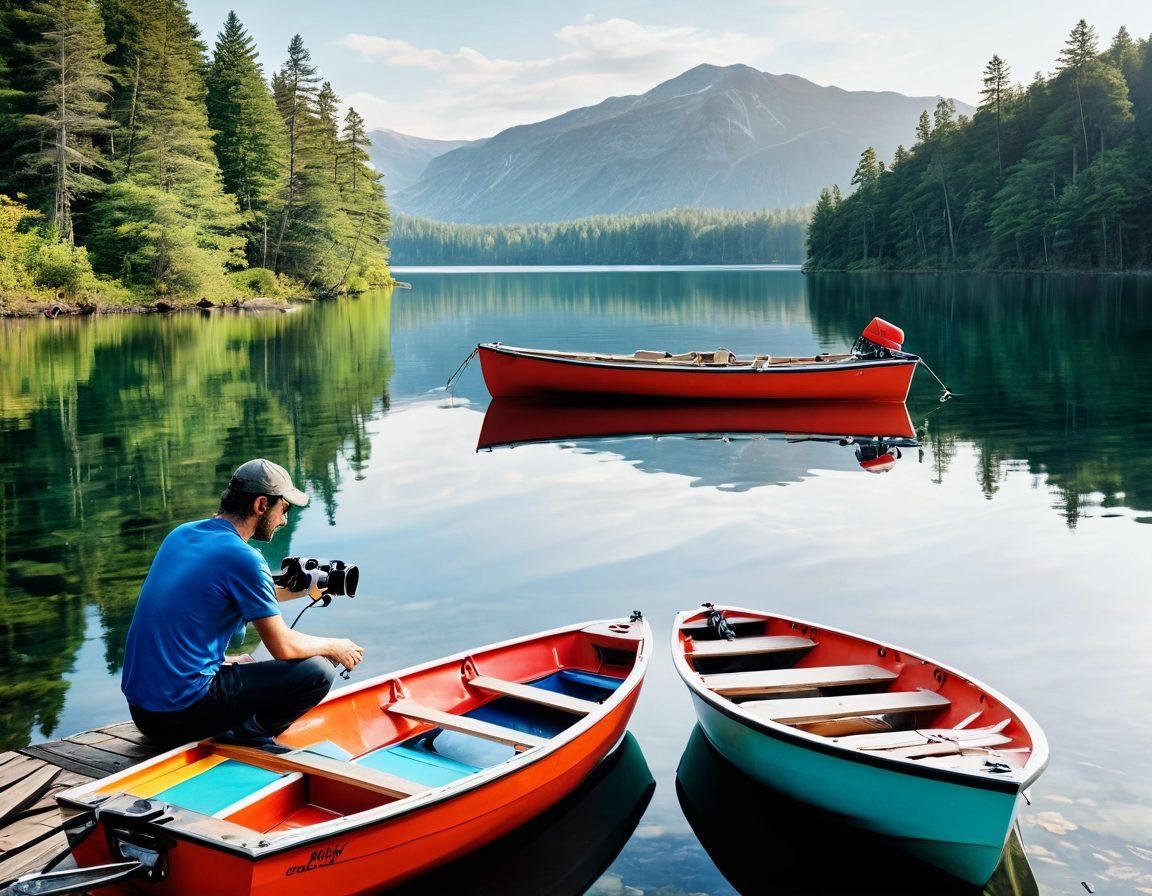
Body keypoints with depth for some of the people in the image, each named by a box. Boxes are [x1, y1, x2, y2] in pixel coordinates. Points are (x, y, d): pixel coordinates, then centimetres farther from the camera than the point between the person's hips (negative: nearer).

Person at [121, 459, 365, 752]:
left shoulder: (181, 533, 10)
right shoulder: (244, 558, -15)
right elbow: (283, 647, -10)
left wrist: (298, 589, 26)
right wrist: (333, 647, 8)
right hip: (181, 714, -9)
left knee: (245, 665, 34)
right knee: (318, 672, -7)